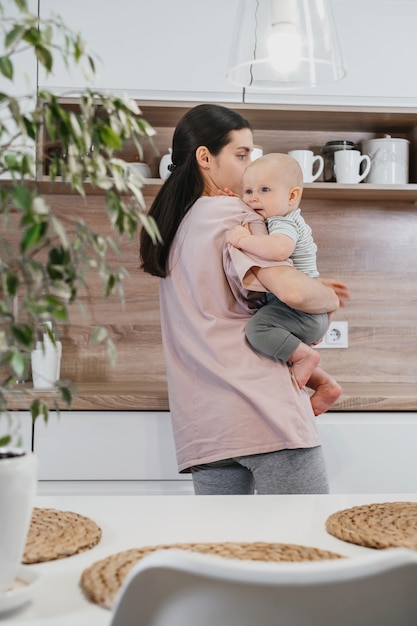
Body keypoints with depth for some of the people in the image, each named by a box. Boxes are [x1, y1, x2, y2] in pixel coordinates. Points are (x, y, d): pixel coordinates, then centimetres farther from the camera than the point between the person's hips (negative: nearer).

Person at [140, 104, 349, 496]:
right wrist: (330, 299, 3)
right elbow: (292, 291, -19)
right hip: (264, 405, -8)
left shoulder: (172, 224, 20)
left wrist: (311, 287, 16)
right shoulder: (232, 213, -5)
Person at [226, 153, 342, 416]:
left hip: (300, 309, -11)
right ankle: (326, 384, 23)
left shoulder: (284, 223, -17)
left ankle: (305, 355, -14)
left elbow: (278, 249, -38)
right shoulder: (290, 221, 16)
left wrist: (243, 240, -30)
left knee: (258, 328, -31)